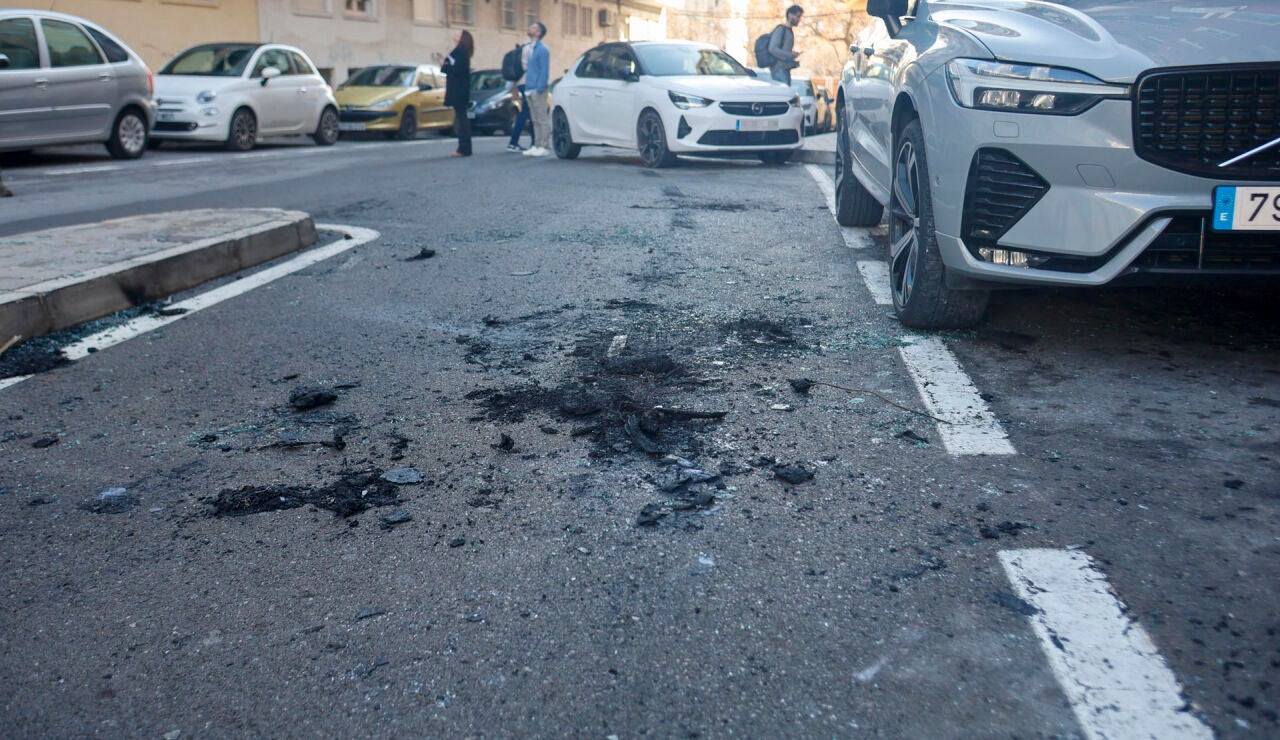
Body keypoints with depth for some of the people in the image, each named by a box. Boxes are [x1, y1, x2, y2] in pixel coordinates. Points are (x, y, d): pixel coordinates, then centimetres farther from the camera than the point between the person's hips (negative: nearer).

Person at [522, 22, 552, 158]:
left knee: (542, 119, -5)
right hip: (530, 89, 9)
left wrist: (539, 89, -20)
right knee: (536, 120, 11)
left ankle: (545, 147, -3)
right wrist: (527, 88, 15)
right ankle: (537, 145, 15)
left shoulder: (542, 49, -10)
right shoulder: (531, 48, 16)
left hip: (538, 90, -9)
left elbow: (545, 71, -15)